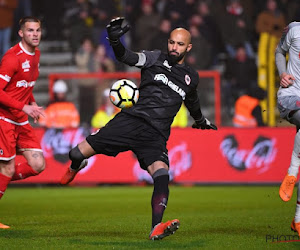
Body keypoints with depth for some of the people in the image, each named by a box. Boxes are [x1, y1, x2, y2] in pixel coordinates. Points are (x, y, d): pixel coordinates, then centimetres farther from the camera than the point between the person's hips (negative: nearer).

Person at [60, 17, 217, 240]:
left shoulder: (191, 77, 19)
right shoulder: (155, 59, 8)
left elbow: (191, 100, 40)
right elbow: (128, 57, -9)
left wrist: (201, 121, 57)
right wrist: (115, 42, -29)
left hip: (155, 136, 2)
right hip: (131, 121, -1)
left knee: (162, 174, -26)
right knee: (78, 154, -6)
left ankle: (157, 228, -36)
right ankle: (77, 165, 34)